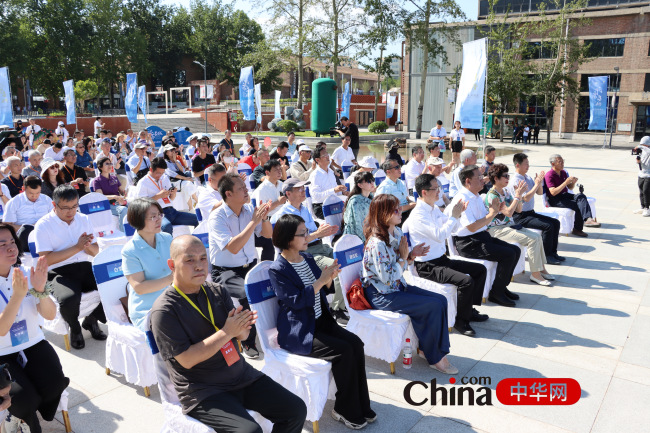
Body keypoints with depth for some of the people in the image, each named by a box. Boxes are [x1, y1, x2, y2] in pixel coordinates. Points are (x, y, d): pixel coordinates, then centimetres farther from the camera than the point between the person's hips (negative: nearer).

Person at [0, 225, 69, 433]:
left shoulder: (27, 273, -4)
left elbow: (50, 315, -8)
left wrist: (40, 289, -26)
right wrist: (17, 295, -34)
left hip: (33, 345, 3)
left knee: (54, 386, -17)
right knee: (24, 399, -22)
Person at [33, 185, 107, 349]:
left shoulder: (84, 219, 12)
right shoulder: (43, 225, -3)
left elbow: (95, 252, 13)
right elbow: (46, 259, -12)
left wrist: (88, 246, -11)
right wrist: (77, 247, -15)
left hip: (85, 267, 5)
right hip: (59, 272, -4)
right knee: (69, 300, -36)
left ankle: (91, 320, 12)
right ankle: (75, 328, 2)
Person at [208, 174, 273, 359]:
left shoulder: (249, 209, 5)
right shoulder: (217, 217, -14)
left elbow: (268, 234, 10)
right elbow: (233, 247, -26)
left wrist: (264, 217, -11)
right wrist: (254, 221, -25)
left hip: (251, 266, 6)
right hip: (225, 272, -5)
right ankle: (248, 342, -10)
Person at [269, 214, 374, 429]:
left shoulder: (308, 258, 7)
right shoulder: (277, 269, -14)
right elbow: (295, 301, -21)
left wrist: (329, 278, -6)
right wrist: (321, 281, -23)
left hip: (320, 321, 7)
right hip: (297, 331, -7)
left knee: (356, 343, -13)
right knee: (344, 351, -22)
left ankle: (361, 405, -2)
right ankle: (345, 410, -3)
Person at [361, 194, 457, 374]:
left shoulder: (397, 233, 5)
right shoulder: (377, 243, -23)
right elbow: (388, 278, -23)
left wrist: (412, 255, -5)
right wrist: (403, 257, -15)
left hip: (398, 287, 9)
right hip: (381, 295, -9)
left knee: (441, 300, -4)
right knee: (433, 306, -17)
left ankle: (439, 352, 3)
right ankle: (434, 358, 2)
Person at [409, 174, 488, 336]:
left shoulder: (434, 208, 9)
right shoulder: (418, 215, -20)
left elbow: (449, 226, 22)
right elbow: (440, 235, -29)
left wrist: (458, 213, 3)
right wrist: (454, 216, -19)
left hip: (442, 259, 10)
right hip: (428, 266, -10)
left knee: (480, 269, 8)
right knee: (466, 280, -25)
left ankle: (469, 309, 19)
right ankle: (461, 320, -4)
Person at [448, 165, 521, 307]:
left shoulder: (477, 196, 13)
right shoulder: (462, 199, -18)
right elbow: (472, 227, -23)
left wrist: (495, 211, 3)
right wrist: (491, 214, -16)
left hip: (482, 237, 10)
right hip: (467, 244, -10)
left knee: (515, 250, 1)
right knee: (508, 254, -19)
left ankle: (502, 286, 14)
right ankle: (496, 293, -4)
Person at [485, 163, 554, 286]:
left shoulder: (505, 192, 12)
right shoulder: (492, 195, -16)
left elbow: (518, 210, 13)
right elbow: (508, 212, -24)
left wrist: (519, 195, -2)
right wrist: (517, 195, -19)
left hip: (509, 226, 9)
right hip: (497, 230, -9)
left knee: (537, 236, -5)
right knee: (532, 239, -19)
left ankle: (541, 269, 6)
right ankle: (535, 274, -11)